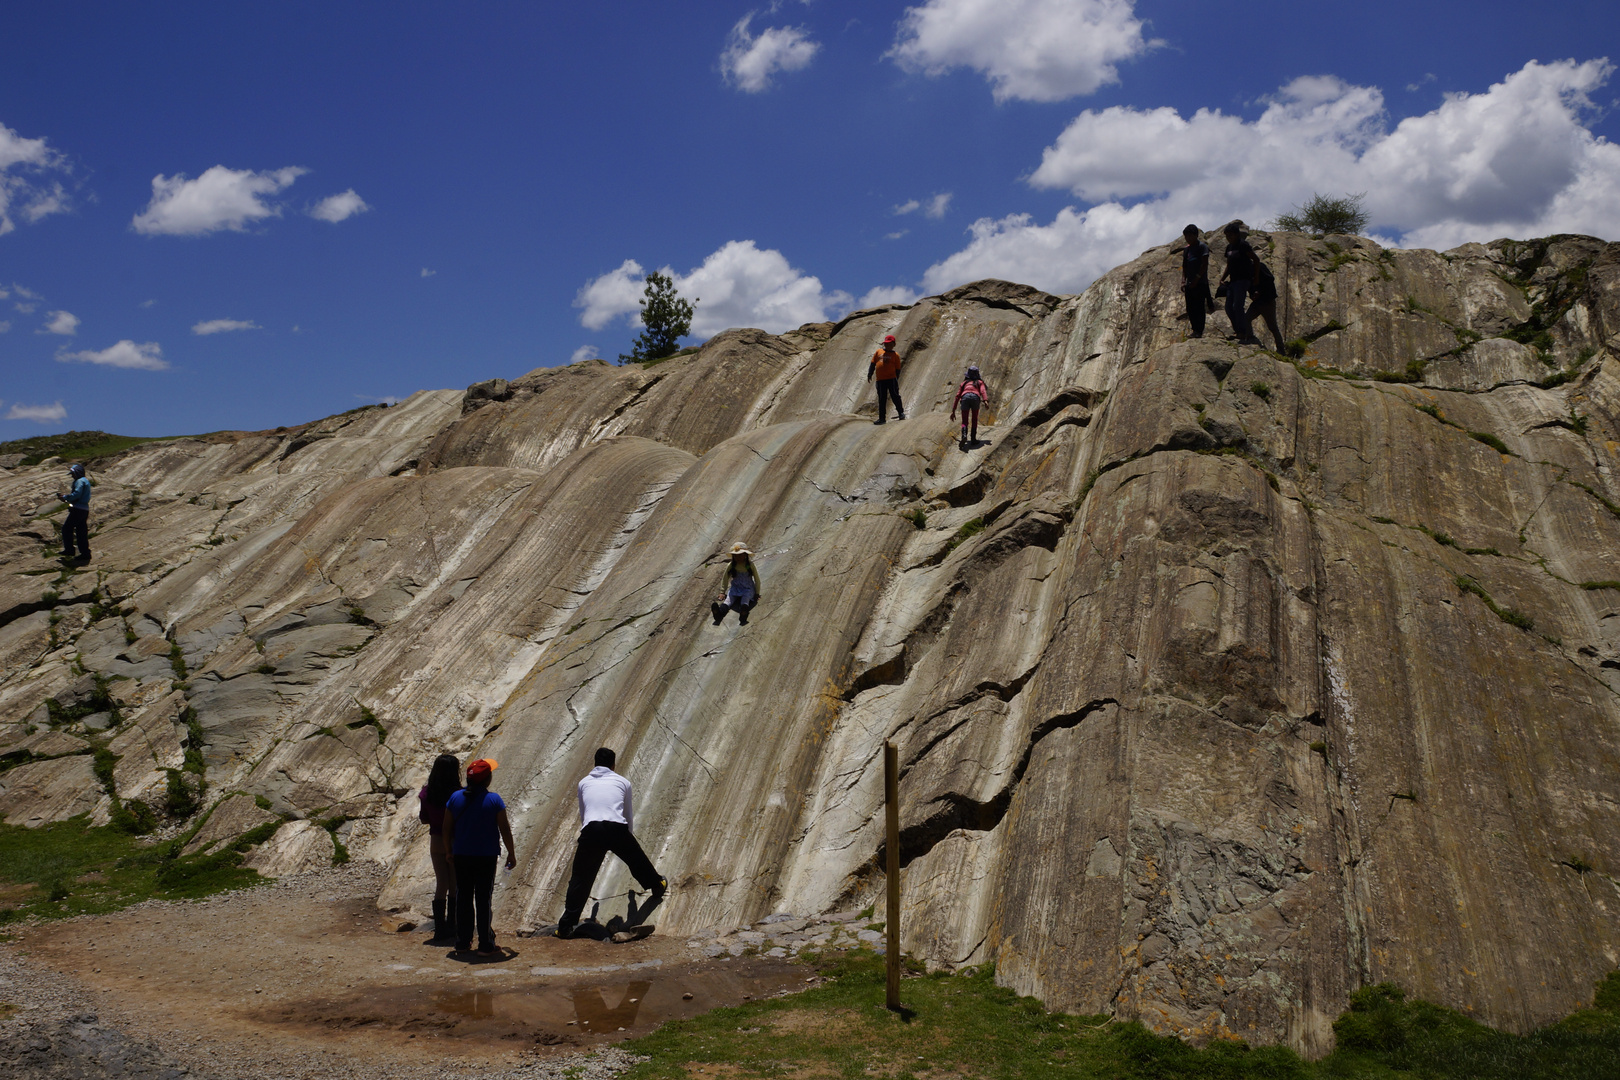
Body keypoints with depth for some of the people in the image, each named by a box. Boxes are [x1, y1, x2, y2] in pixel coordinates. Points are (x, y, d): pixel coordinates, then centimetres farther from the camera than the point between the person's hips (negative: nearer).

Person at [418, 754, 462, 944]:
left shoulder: (427, 793, -4)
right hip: (454, 842, -4)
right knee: (455, 886, 9)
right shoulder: (459, 794, -18)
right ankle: (451, 928, 14)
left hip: (435, 841, 4)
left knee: (440, 884, 13)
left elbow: (424, 818, 5)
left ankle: (440, 930, 12)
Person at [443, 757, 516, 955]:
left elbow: (447, 828, 4)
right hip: (486, 857, -3)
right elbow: (504, 829, -7)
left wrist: (450, 850, 17)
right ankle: (485, 945, 3)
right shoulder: (493, 800, -10)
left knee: (463, 898, 13)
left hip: (461, 856, 3)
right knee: (484, 900, 2)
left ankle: (462, 942, 18)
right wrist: (511, 853, 3)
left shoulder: (455, 798, 0)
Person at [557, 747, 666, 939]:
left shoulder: (584, 783, 22)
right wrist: (629, 834, 47)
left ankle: (566, 927, 3)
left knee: (580, 879, 6)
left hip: (591, 830, 0)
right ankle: (657, 885, 51)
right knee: (637, 859, 28)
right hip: (617, 829, 0)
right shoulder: (623, 782, 20)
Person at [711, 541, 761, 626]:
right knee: (728, 600, -30)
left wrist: (757, 594, 2)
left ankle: (743, 616, -69)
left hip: (748, 589, -2)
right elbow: (725, 579, 12)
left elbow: (757, 579, 3)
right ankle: (719, 614, -62)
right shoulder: (730, 566, 0)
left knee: (745, 601, -35)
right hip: (735, 588, 2)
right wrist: (723, 592, 10)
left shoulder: (750, 565, -5)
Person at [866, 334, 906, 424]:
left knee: (895, 396, 0)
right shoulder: (878, 352, 13)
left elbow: (897, 369, 5)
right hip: (880, 380, 3)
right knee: (881, 399, 5)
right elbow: (873, 364, 15)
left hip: (891, 379, -3)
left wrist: (896, 380, 0)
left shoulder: (895, 355, 6)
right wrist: (869, 374, 7)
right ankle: (882, 418, 9)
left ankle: (901, 413, 16)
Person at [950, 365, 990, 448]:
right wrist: (985, 400, -11)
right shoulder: (979, 382, 30)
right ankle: (973, 439, 16)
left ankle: (964, 435, -25)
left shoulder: (964, 383, 34)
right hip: (975, 398, 0)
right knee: (975, 420, 21)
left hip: (965, 397, 0)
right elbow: (983, 391, 6)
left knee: (964, 422, 4)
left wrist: (953, 411, 29)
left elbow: (957, 397, 28)